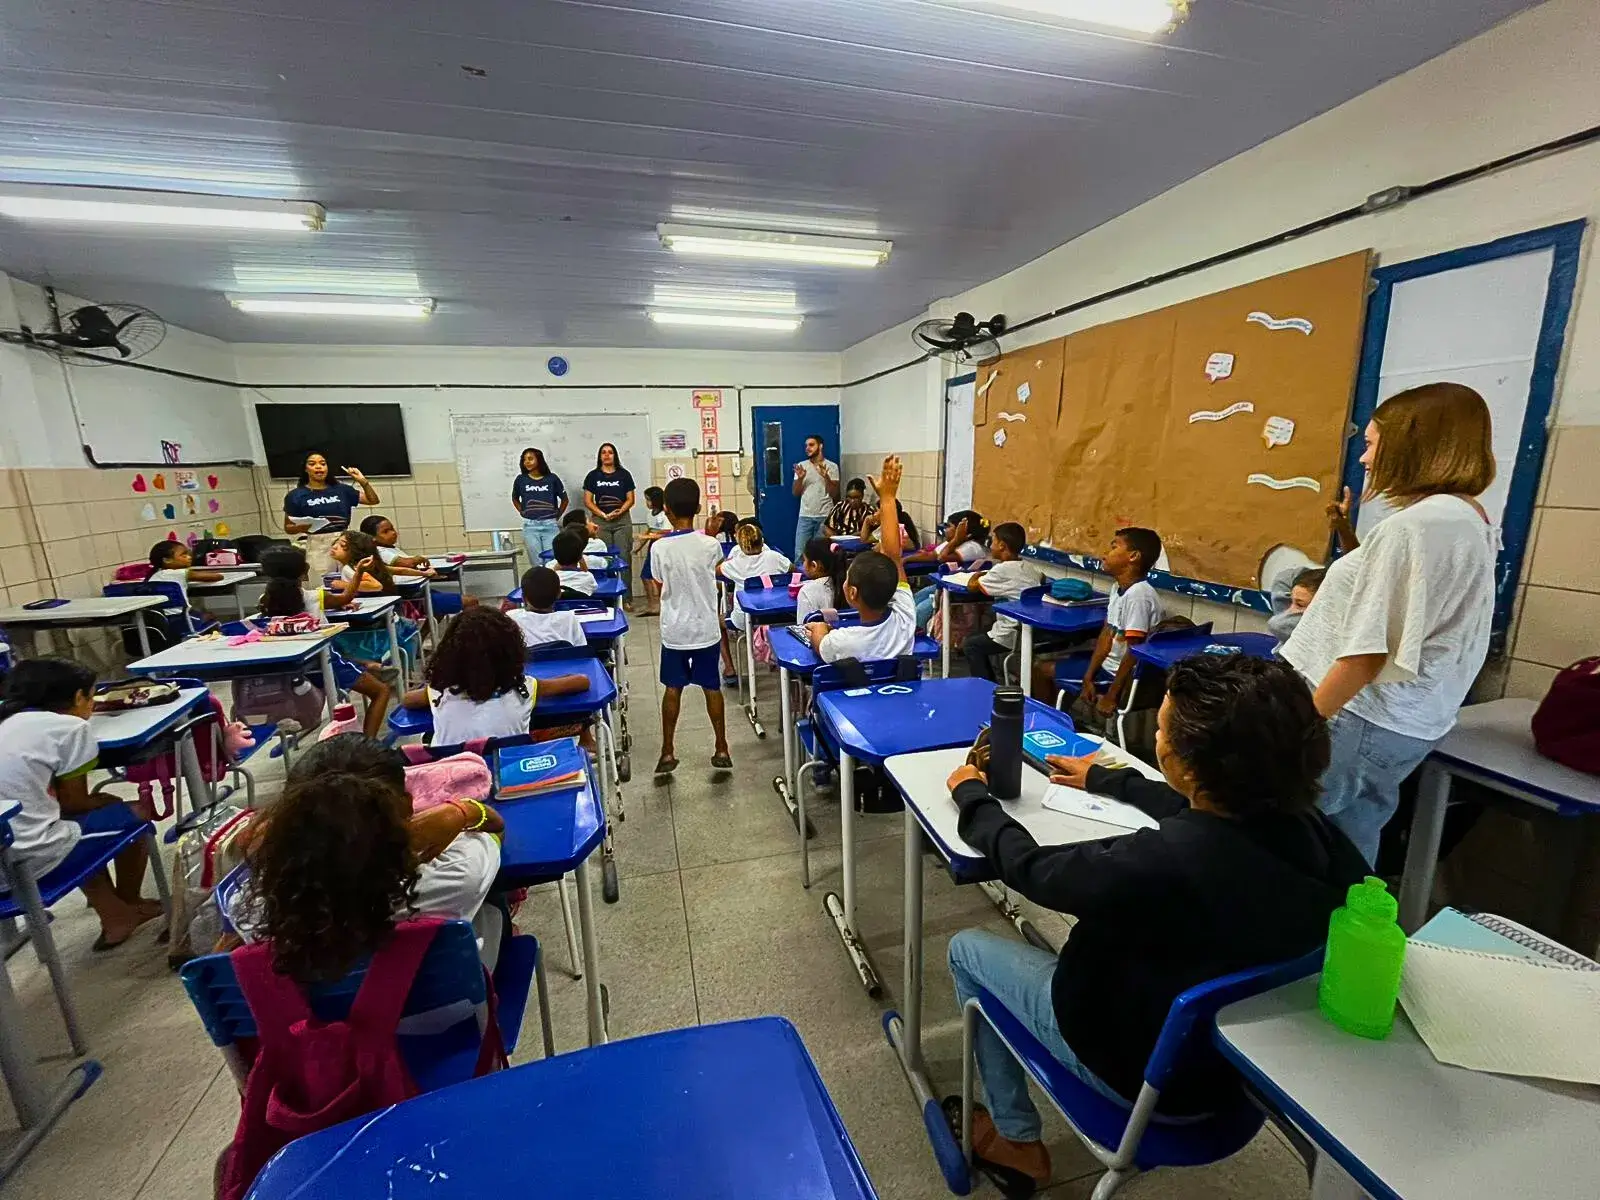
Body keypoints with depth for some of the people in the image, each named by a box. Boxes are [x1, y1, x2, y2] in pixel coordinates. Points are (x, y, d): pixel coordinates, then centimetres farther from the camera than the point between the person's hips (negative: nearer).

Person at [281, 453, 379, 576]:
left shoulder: (341, 489, 10)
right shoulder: (296, 495, 4)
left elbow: (373, 500, 14)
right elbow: (288, 528, 8)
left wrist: (362, 481, 2)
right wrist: (301, 527, -14)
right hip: (318, 546, -2)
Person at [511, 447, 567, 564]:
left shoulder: (552, 478, 2)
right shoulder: (521, 479, 5)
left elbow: (564, 499, 13)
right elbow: (515, 499, 22)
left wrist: (557, 516, 7)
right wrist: (524, 513, 10)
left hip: (550, 525, -1)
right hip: (530, 526, 1)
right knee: (537, 563, 2)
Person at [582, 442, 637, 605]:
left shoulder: (624, 474, 7)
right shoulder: (593, 476, 8)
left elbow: (630, 499, 5)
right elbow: (587, 501, 3)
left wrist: (620, 512, -12)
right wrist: (603, 515, -9)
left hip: (622, 520, 0)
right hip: (600, 522, 1)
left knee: (624, 558, -4)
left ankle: (626, 598, -1)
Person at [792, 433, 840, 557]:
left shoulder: (832, 466, 1)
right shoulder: (801, 466, 8)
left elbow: (834, 494, -4)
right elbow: (796, 493, 7)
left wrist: (826, 477, -18)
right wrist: (800, 478, -11)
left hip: (825, 516, -2)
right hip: (805, 516, 2)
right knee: (800, 551, -2)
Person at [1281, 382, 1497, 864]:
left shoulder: (1418, 524, -18)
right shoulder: (1471, 522, 13)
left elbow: (1367, 650, -20)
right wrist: (1350, 537, 17)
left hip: (1359, 718, -10)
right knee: (1347, 853, 17)